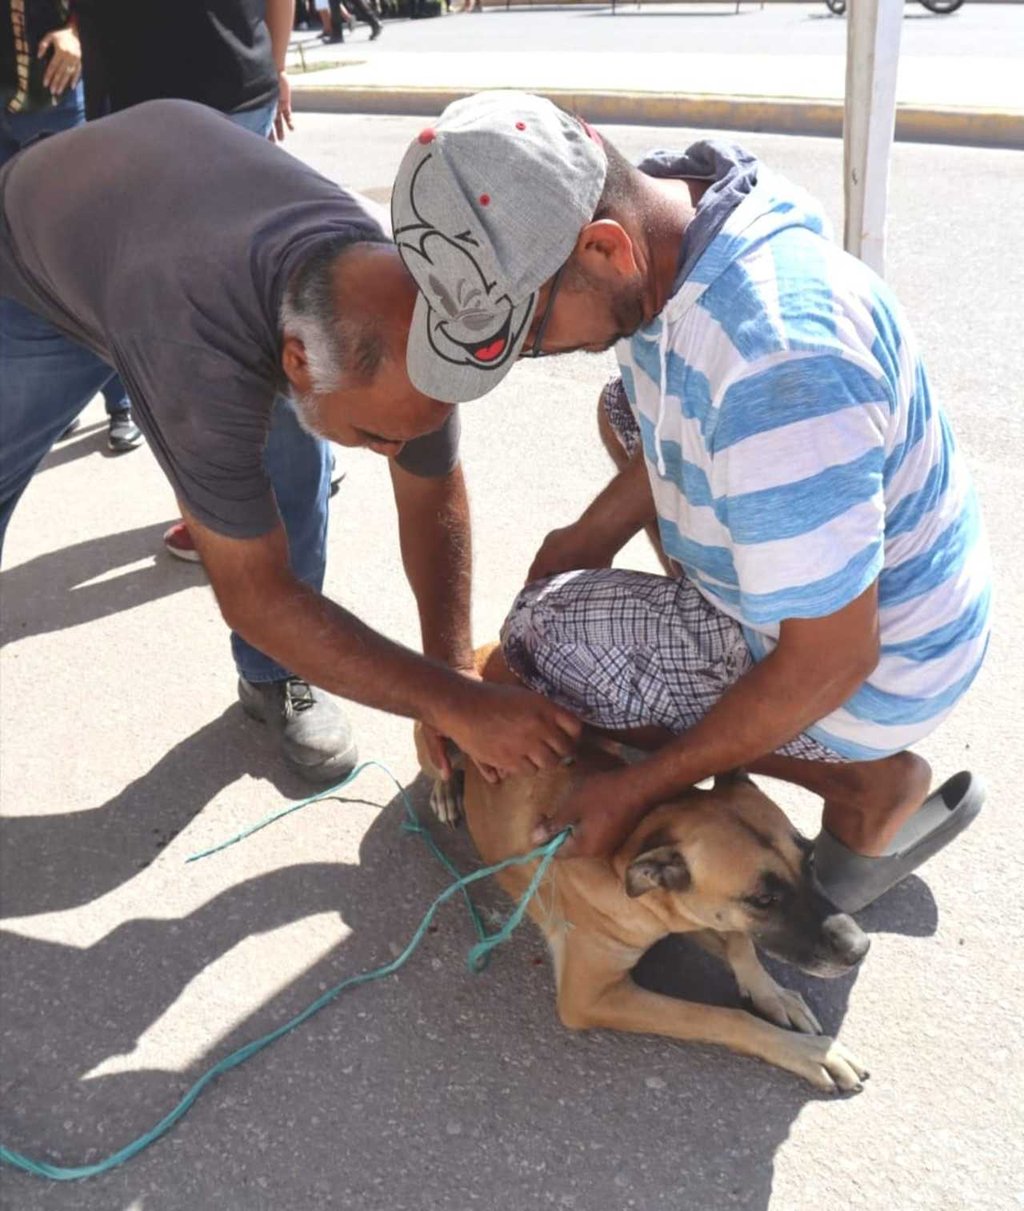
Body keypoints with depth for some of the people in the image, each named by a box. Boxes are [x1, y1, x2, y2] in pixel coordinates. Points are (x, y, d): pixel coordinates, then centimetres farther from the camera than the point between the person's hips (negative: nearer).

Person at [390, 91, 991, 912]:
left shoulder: (773, 365, -39)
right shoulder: (654, 229, -10)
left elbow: (830, 662, -29)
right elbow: (667, 446, 8)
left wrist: (639, 789, -20)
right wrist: (577, 551, 5)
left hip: (873, 675, -8)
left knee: (549, 636, -15)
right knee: (625, 408, 18)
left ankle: (866, 786, 0)